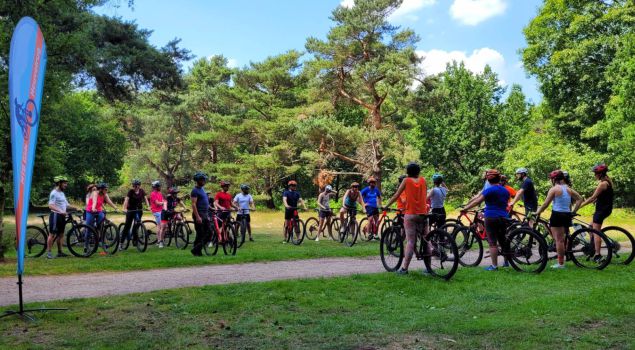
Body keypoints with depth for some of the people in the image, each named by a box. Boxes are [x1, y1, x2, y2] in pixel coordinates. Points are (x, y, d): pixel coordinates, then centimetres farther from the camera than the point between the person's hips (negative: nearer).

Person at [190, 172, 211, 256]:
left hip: (205, 214, 9)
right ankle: (196, 251, 6)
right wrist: (197, 217, -24)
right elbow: (193, 204, -18)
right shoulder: (195, 190, -11)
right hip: (199, 215, -9)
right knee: (200, 234, -5)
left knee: (209, 232, 6)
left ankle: (198, 247, 17)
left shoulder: (202, 189, 17)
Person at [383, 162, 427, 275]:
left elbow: (396, 196, 0)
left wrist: (386, 206, 8)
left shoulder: (406, 181, 0)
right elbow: (425, 197, 13)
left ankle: (404, 268, -8)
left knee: (410, 241, -6)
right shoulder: (423, 180, 8)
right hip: (422, 214, 3)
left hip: (410, 214, -3)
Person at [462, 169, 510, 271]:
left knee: (492, 242, -4)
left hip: (491, 218, -7)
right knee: (503, 240, 17)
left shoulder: (490, 190, -11)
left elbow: (477, 201, -16)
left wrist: (465, 209, -13)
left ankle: (494, 265, -4)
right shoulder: (505, 191, 11)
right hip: (503, 217, 7)